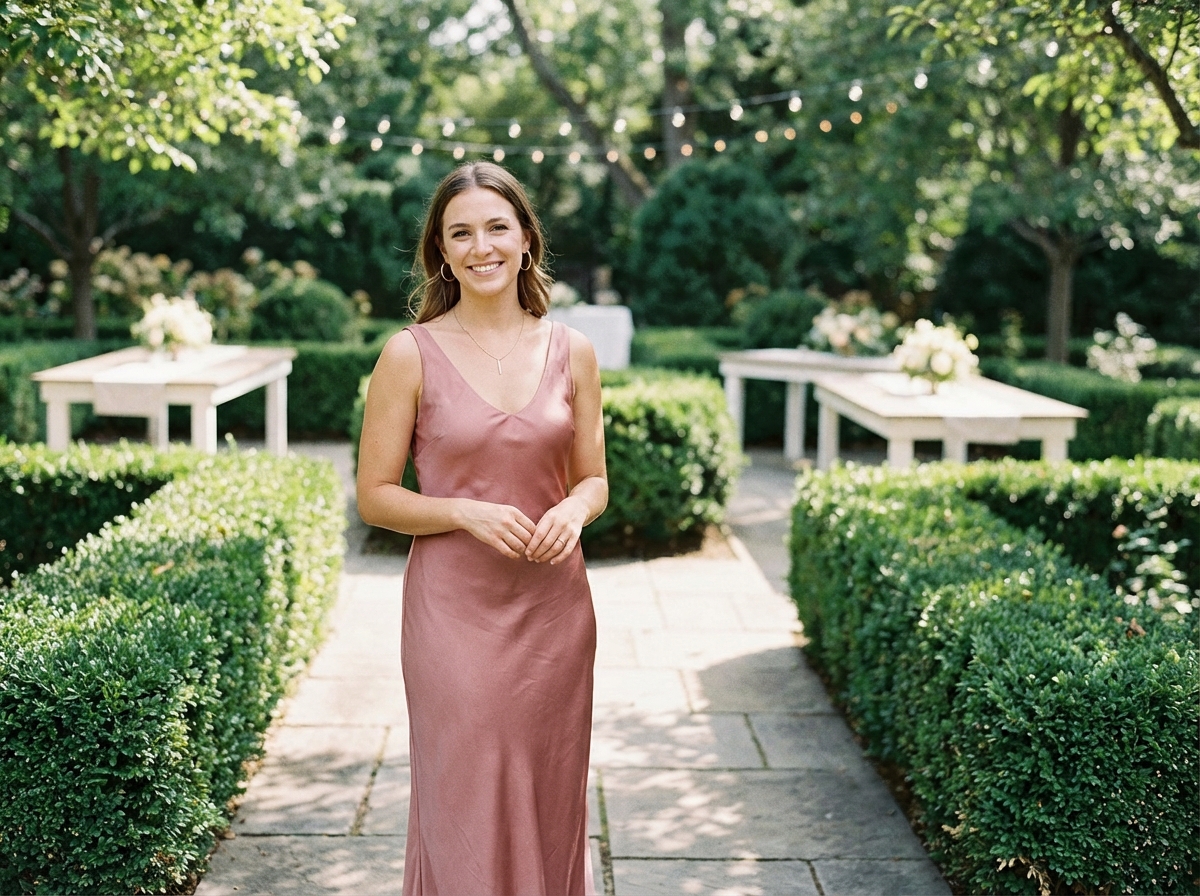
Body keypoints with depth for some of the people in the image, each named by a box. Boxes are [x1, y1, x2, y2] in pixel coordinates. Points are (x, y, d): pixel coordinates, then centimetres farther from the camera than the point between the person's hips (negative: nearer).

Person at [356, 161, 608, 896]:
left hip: (554, 609, 3)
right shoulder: (411, 354, -5)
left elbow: (594, 480, 10)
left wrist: (573, 510, -12)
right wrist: (466, 513, -18)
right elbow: (375, 496, -3)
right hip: (455, 612, -3)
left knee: (550, 803, 12)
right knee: (465, 813, 3)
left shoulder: (571, 352, 4)